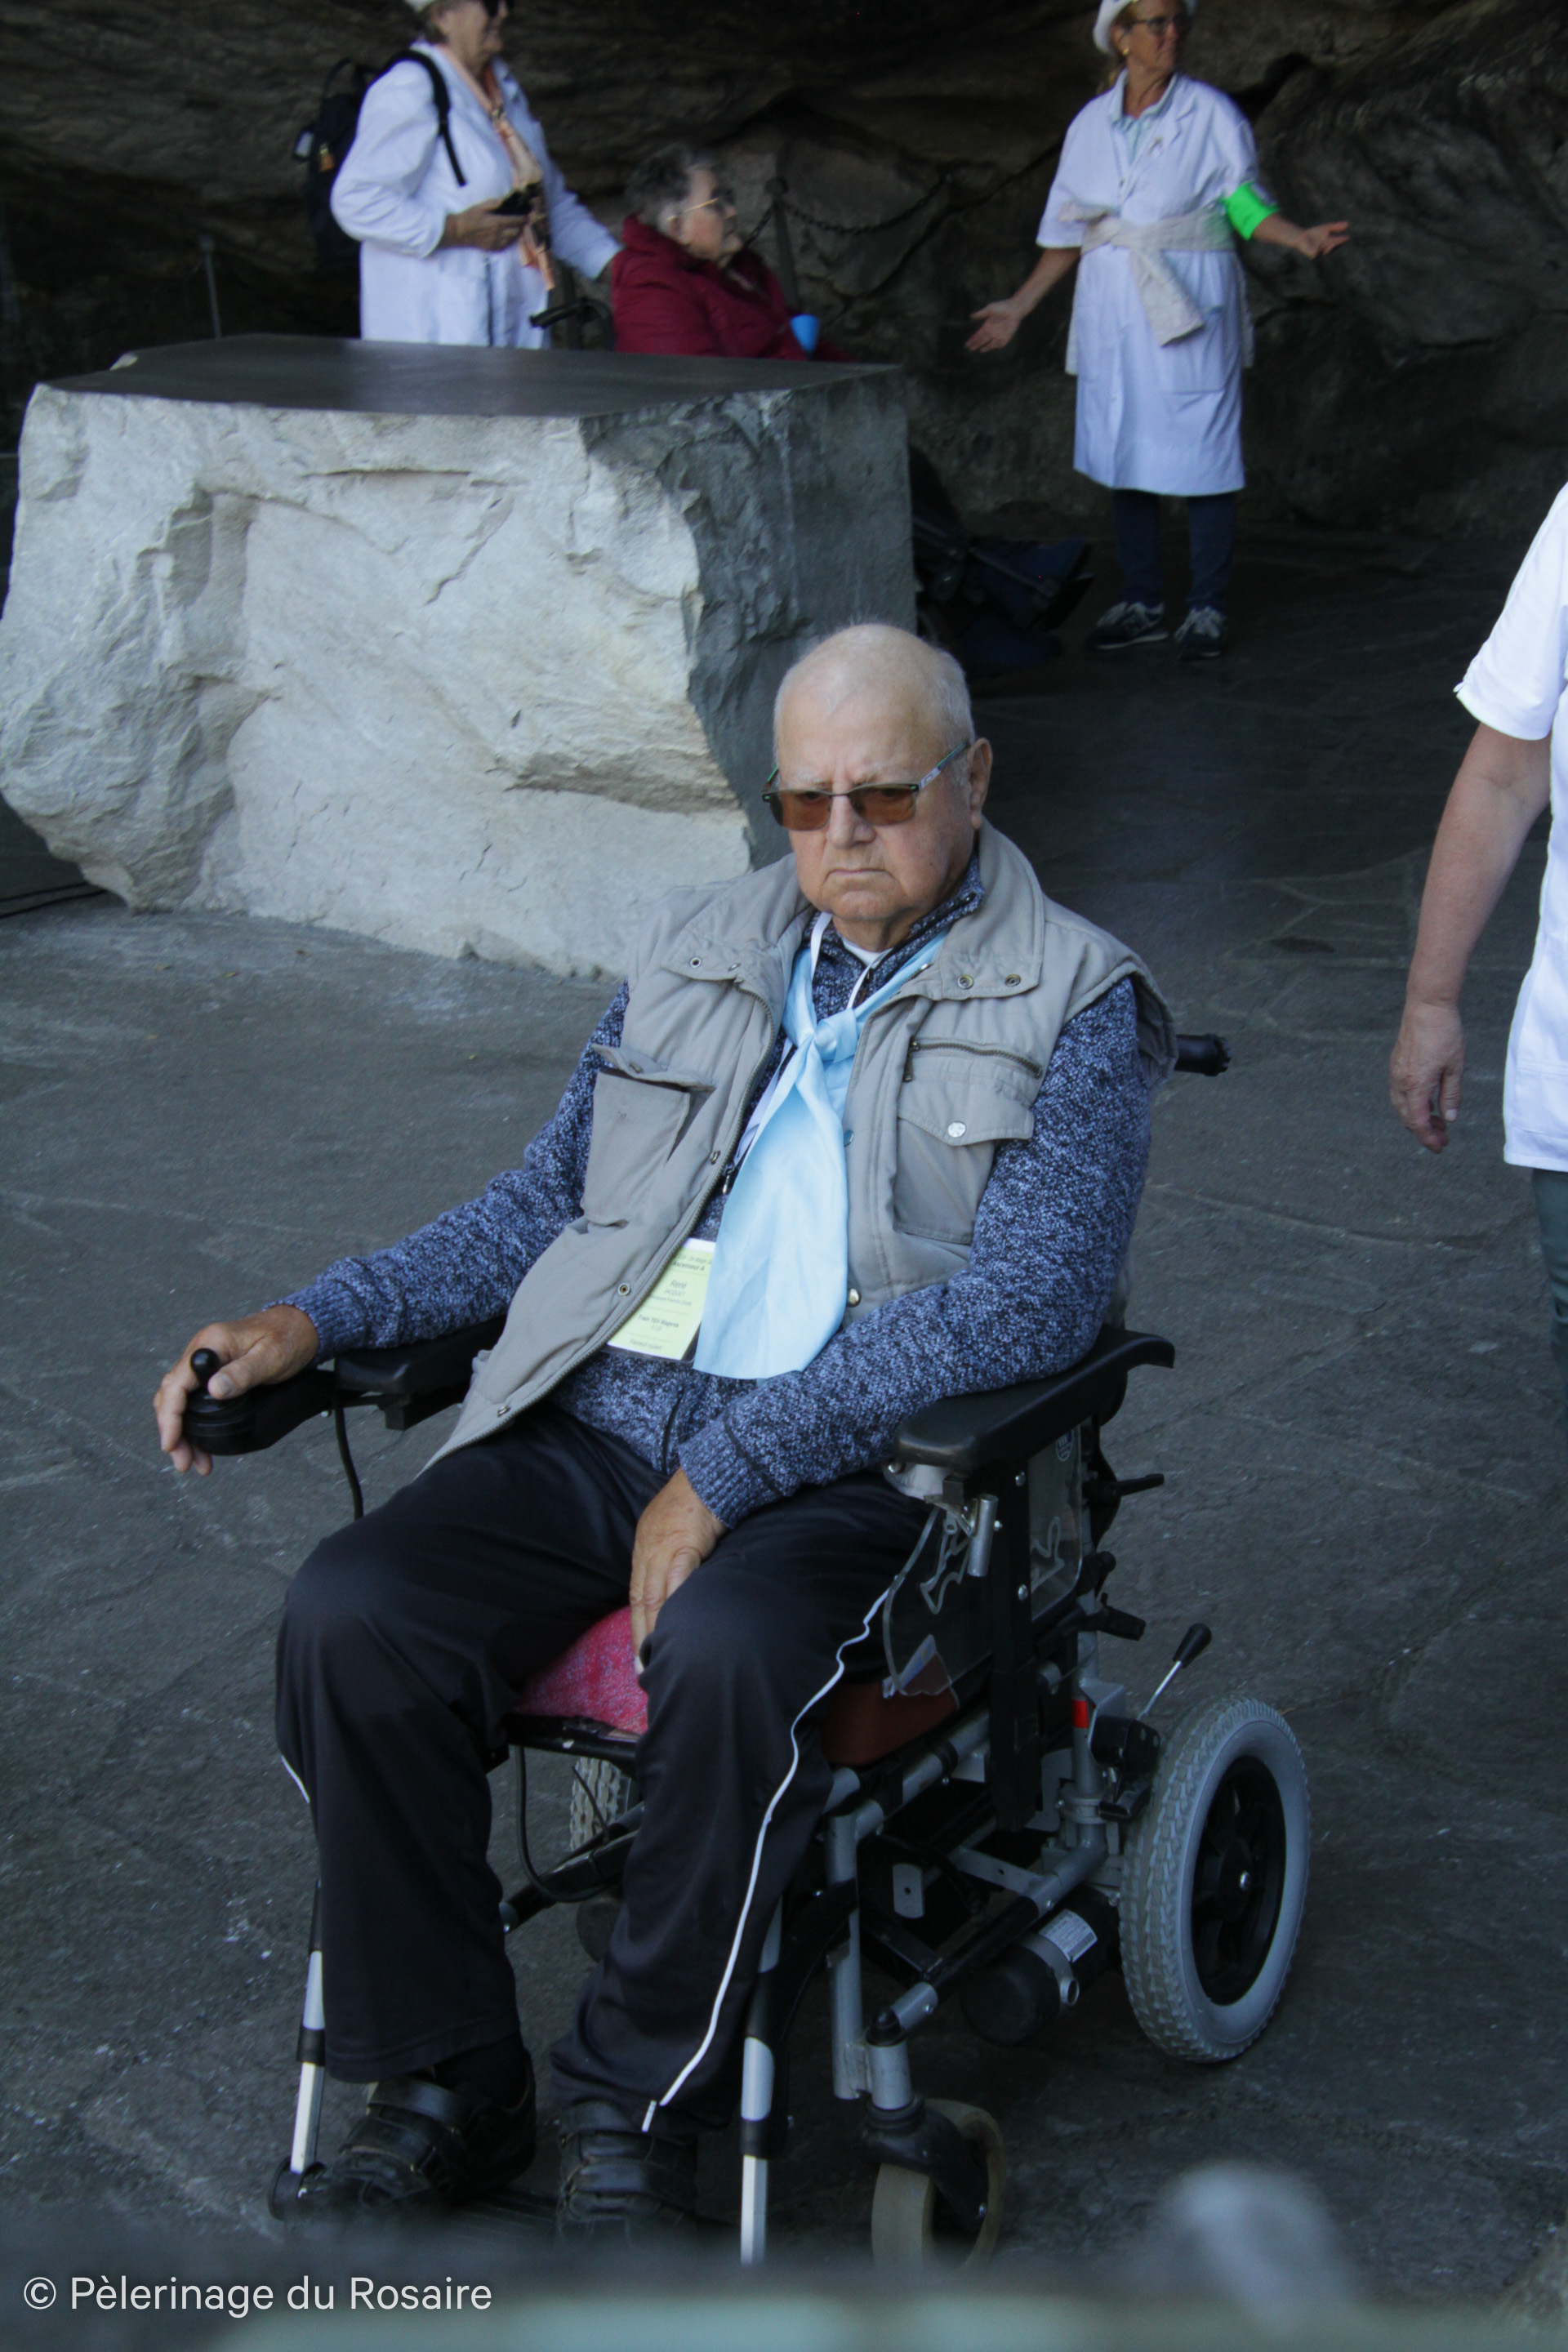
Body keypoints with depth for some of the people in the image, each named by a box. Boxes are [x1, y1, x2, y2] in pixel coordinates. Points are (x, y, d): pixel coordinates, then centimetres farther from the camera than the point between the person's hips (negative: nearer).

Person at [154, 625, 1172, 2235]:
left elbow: (1029, 1299, -12)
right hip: (599, 1422, 5)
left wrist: (732, 1467, -19)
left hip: (852, 1467, -4)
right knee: (350, 1616, -20)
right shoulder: (692, 952, 19)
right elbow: (545, 1207, 23)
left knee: (726, 1649, -36)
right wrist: (311, 1320, 8)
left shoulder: (1073, 1003, 1)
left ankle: (638, 2102, -10)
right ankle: (441, 2085, -1)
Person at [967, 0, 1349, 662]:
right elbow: (1067, 232, 14)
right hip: (1113, 310, 4)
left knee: (1202, 455, -3)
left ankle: (1207, 608, 7)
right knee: (1121, 453, 7)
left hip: (1190, 308, -4)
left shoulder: (1211, 114, -1)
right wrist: (1019, 306, 13)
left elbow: (1245, 204, -1)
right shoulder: (1091, 124, 8)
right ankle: (1141, 604, 19)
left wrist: (1300, 237, -19)